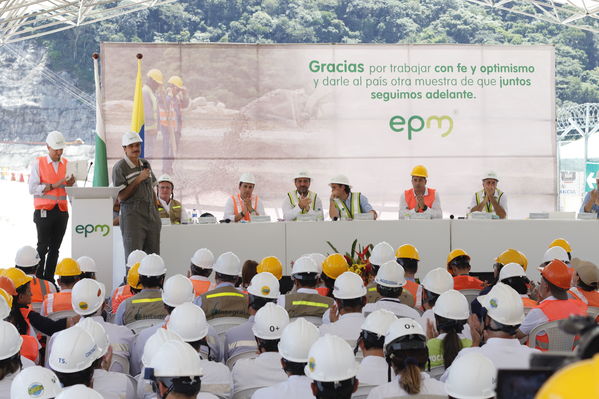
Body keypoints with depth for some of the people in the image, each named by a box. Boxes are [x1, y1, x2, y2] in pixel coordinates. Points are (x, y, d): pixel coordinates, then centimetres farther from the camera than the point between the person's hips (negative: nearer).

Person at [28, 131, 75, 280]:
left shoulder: (67, 164, 12)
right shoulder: (38, 163, 0)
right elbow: (32, 188, -9)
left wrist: (71, 184, -9)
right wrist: (54, 185, -16)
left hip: (62, 211, 4)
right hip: (44, 211, -4)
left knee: (55, 248, 6)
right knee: (43, 246, -6)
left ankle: (49, 279, 11)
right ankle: (37, 280, 1)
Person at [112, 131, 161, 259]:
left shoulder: (145, 164, 13)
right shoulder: (119, 167, -7)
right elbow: (122, 196, -12)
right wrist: (138, 179, -17)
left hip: (151, 215, 6)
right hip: (132, 214, -6)